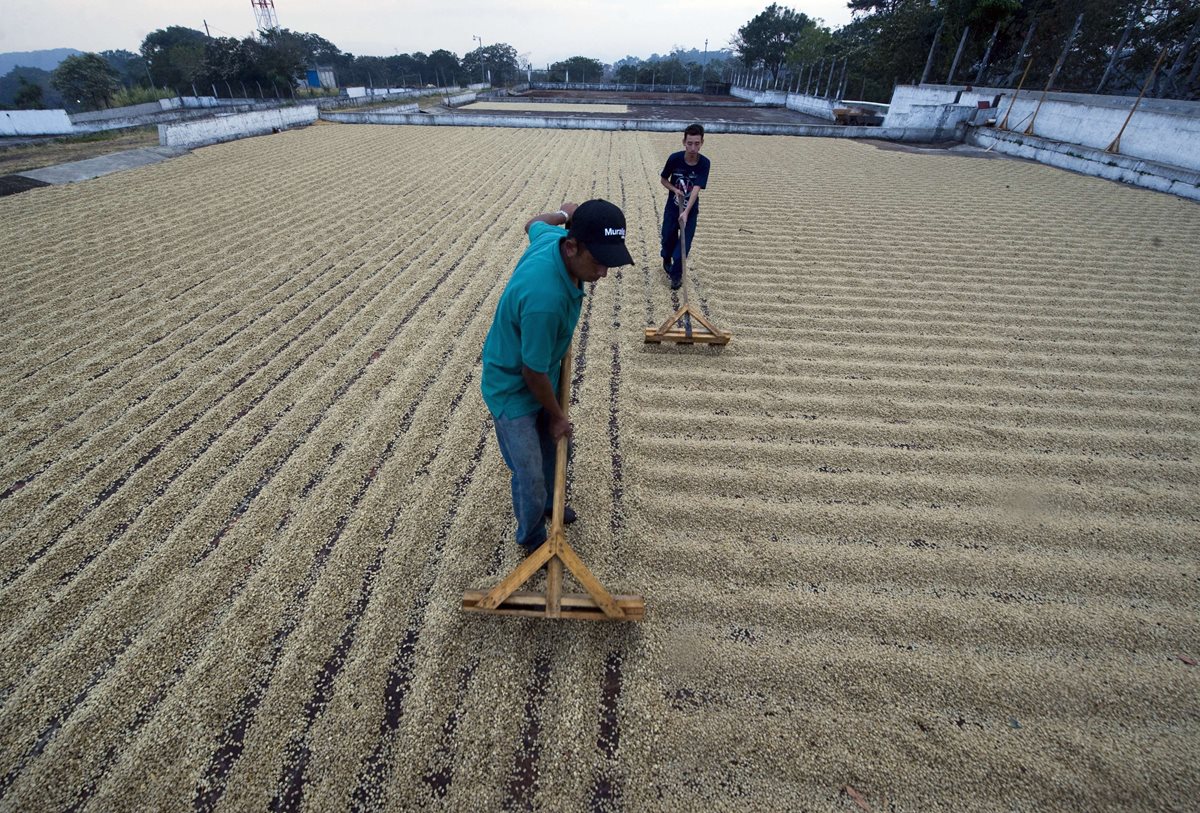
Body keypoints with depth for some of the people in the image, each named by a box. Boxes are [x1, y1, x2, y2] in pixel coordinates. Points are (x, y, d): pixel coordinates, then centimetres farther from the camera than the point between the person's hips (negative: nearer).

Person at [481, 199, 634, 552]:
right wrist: (557, 416, -10)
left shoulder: (553, 237, -15)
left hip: (542, 379, 9)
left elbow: (532, 224, 12)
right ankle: (531, 538, 35)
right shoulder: (545, 298, -41)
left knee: (551, 449, 26)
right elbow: (533, 372, -27)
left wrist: (564, 214, 33)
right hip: (513, 391, -9)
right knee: (530, 475, 5)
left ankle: (548, 504, 54)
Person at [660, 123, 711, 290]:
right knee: (668, 238, 11)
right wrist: (675, 190, -20)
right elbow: (663, 180, -1)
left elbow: (696, 189, -28)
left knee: (684, 243, -5)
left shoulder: (704, 163, -19)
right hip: (672, 207, 1)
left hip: (690, 210, -1)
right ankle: (666, 260, 43)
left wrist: (686, 213, -39)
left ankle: (676, 274, 12)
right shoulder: (674, 158, -17)